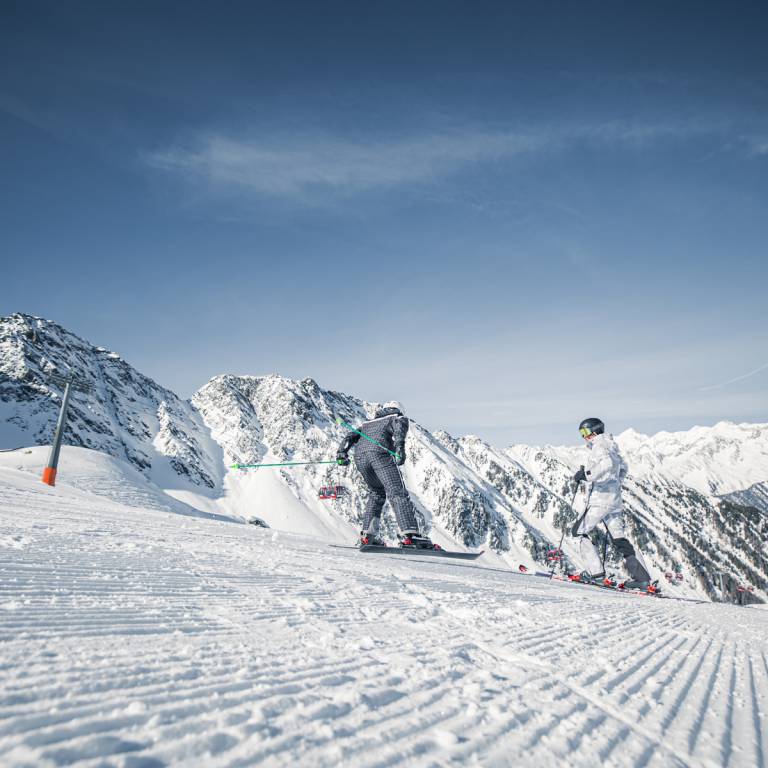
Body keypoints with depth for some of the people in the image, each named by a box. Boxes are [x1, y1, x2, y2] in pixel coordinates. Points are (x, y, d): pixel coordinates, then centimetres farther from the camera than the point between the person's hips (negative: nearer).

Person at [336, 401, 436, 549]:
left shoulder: (369, 423, 41)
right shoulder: (400, 418, 26)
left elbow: (351, 435, 25)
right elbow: (399, 428, 1)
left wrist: (342, 452, 13)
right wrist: (400, 447, -16)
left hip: (359, 456, 5)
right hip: (379, 452, -5)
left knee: (377, 492, 24)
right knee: (397, 493, -11)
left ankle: (368, 534, 15)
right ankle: (409, 534, -28)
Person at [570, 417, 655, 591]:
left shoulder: (599, 446, -10)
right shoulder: (611, 447, 18)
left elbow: (606, 464, -31)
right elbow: (623, 467, 33)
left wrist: (587, 474, -25)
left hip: (599, 500, -9)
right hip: (615, 500, 9)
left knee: (579, 531, 1)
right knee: (620, 539, 11)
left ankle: (596, 572, -4)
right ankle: (642, 578, 10)